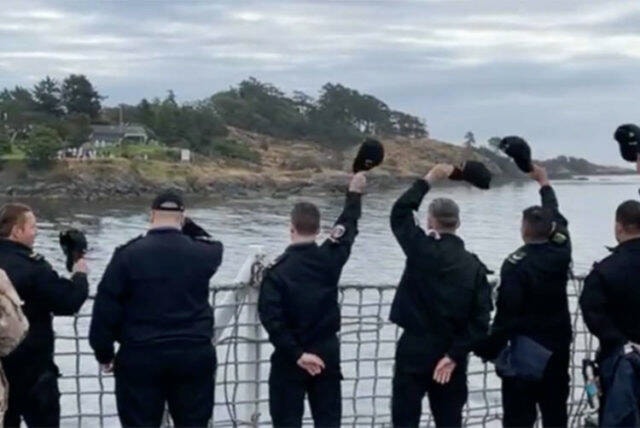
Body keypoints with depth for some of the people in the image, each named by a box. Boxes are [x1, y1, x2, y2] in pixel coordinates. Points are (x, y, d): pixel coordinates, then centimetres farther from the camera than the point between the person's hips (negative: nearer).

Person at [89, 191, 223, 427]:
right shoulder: (202, 253, 0)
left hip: (141, 357, -2)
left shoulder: (128, 254, -7)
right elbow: (215, 246, 28)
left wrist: (104, 353, 4)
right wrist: (187, 225, 31)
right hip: (194, 355, 2)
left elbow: (106, 309, -6)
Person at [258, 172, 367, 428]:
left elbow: (272, 318, -20)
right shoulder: (330, 258, -4)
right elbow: (347, 227, 15)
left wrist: (296, 353, -17)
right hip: (327, 352, 3)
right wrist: (355, 194, 28)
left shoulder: (278, 270, -12)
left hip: (290, 357, -3)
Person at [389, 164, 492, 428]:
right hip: (451, 354, 3)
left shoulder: (421, 249, -10)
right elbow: (481, 319, -7)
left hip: (414, 349, -3)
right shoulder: (474, 266, -1)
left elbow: (400, 213, 6)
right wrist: (454, 354, -7)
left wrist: (428, 180, 11)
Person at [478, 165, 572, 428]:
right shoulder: (561, 252, -1)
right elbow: (558, 220, 18)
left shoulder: (516, 264, -17)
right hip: (558, 344, 6)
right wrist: (544, 183, 31)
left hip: (526, 347, -6)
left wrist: (491, 349, -9)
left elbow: (506, 311, -18)